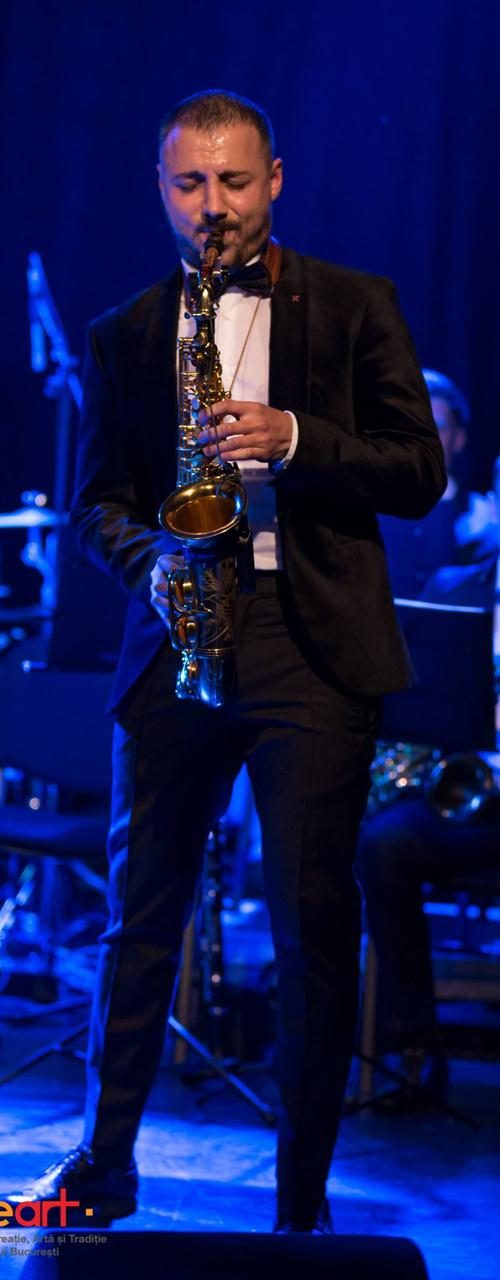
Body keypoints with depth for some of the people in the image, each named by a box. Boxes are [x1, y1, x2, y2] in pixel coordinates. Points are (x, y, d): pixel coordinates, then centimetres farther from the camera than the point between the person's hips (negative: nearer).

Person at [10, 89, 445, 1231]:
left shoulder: (354, 308, 7)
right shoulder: (125, 336, 13)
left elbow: (420, 472, 1)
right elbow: (95, 500, 12)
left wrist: (294, 439, -15)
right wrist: (150, 562, -9)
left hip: (312, 642, -2)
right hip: (175, 640, 3)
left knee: (314, 922, -2)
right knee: (139, 910, 8)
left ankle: (304, 1197, 8)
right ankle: (106, 1162, 22)